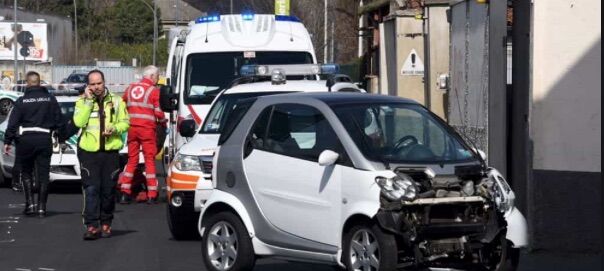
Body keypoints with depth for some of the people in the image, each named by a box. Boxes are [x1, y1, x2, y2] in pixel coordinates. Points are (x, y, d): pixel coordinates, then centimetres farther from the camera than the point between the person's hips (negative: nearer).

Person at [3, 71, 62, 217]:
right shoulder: (50, 99, 2)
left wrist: (7, 141, -1)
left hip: (26, 139, -1)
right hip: (45, 139, 2)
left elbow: (12, 123, -5)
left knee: (26, 172, 12)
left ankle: (30, 203, 2)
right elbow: (58, 120, 5)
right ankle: (42, 207, 4)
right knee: (43, 174, 5)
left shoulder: (21, 101, -4)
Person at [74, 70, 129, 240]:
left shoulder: (116, 101, 9)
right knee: (91, 189, -9)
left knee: (108, 190, 6)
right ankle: (92, 226, -11)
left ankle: (106, 224, 19)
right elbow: (79, 122, -12)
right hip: (89, 151, -2)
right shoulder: (82, 102, 4)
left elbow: (125, 122, 10)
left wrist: (115, 128, -11)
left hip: (110, 151, 2)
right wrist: (89, 101, -13)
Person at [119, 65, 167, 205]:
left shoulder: (130, 88, 11)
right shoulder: (154, 91, -4)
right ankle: (151, 195, -2)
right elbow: (159, 112, -8)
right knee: (150, 160, 1)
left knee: (131, 160, 11)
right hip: (147, 129, -4)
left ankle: (125, 193, 5)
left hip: (132, 128, 5)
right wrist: (163, 123, 11)